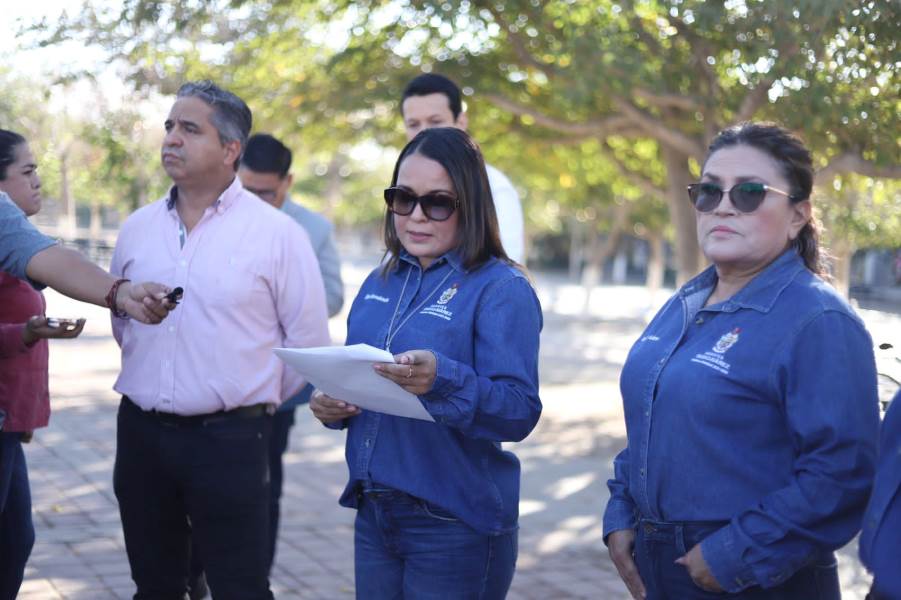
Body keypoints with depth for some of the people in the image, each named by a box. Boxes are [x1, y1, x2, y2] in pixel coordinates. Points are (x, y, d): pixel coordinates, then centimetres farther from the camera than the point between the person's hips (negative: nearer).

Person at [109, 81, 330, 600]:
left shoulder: (277, 233, -8)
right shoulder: (138, 228, 6)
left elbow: (308, 338, -4)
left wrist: (255, 400, 3)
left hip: (229, 439, -4)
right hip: (141, 432, 5)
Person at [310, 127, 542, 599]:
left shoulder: (502, 289, -11)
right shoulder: (379, 282, 10)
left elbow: (521, 413, -20)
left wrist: (442, 381, -35)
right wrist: (331, 404, -3)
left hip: (458, 525, -6)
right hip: (373, 513, 6)